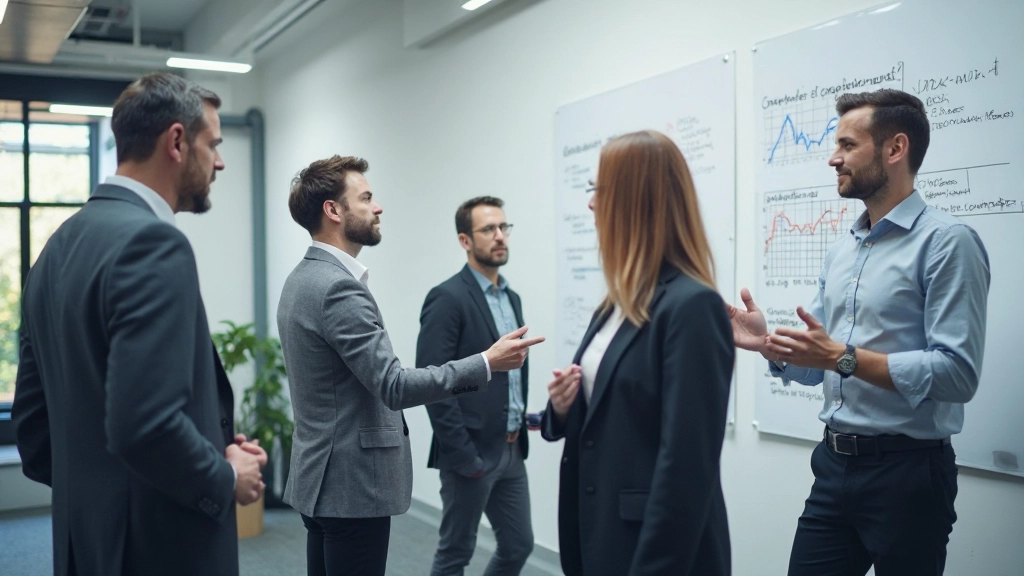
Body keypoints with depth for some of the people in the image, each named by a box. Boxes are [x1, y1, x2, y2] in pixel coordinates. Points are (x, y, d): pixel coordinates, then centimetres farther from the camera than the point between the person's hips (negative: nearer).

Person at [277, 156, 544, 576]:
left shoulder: (304, 278, 11)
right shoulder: (337, 287, -21)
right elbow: (394, 386, -25)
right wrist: (487, 363, -21)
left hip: (325, 478, 10)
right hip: (351, 484, -10)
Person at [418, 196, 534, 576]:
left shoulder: (511, 297, 12)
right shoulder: (447, 298, -14)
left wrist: (523, 420, 11)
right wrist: (463, 455, -19)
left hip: (512, 450, 8)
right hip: (472, 452, -8)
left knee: (518, 545, 15)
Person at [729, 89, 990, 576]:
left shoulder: (947, 242, -11)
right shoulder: (840, 251, 12)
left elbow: (957, 373, -20)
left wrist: (845, 358, -24)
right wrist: (771, 347, -6)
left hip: (908, 470, -7)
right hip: (834, 464, 7)